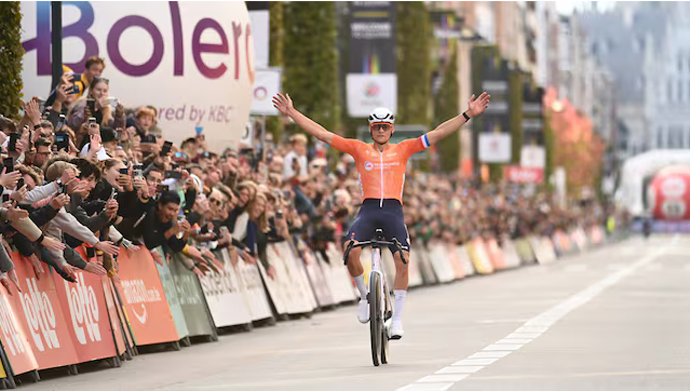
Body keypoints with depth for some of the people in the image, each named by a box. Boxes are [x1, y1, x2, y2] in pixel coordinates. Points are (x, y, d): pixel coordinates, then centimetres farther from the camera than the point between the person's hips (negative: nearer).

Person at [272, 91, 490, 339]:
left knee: (402, 260, -18)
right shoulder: (359, 149, 14)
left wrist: (468, 115, 2)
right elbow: (321, 134, 12)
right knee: (351, 251, -25)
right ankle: (365, 297, 2)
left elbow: (438, 133, 10)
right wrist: (292, 113, 8)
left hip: (393, 210, 0)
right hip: (368, 209, 0)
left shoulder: (403, 150, 14)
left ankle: (397, 318, -7)